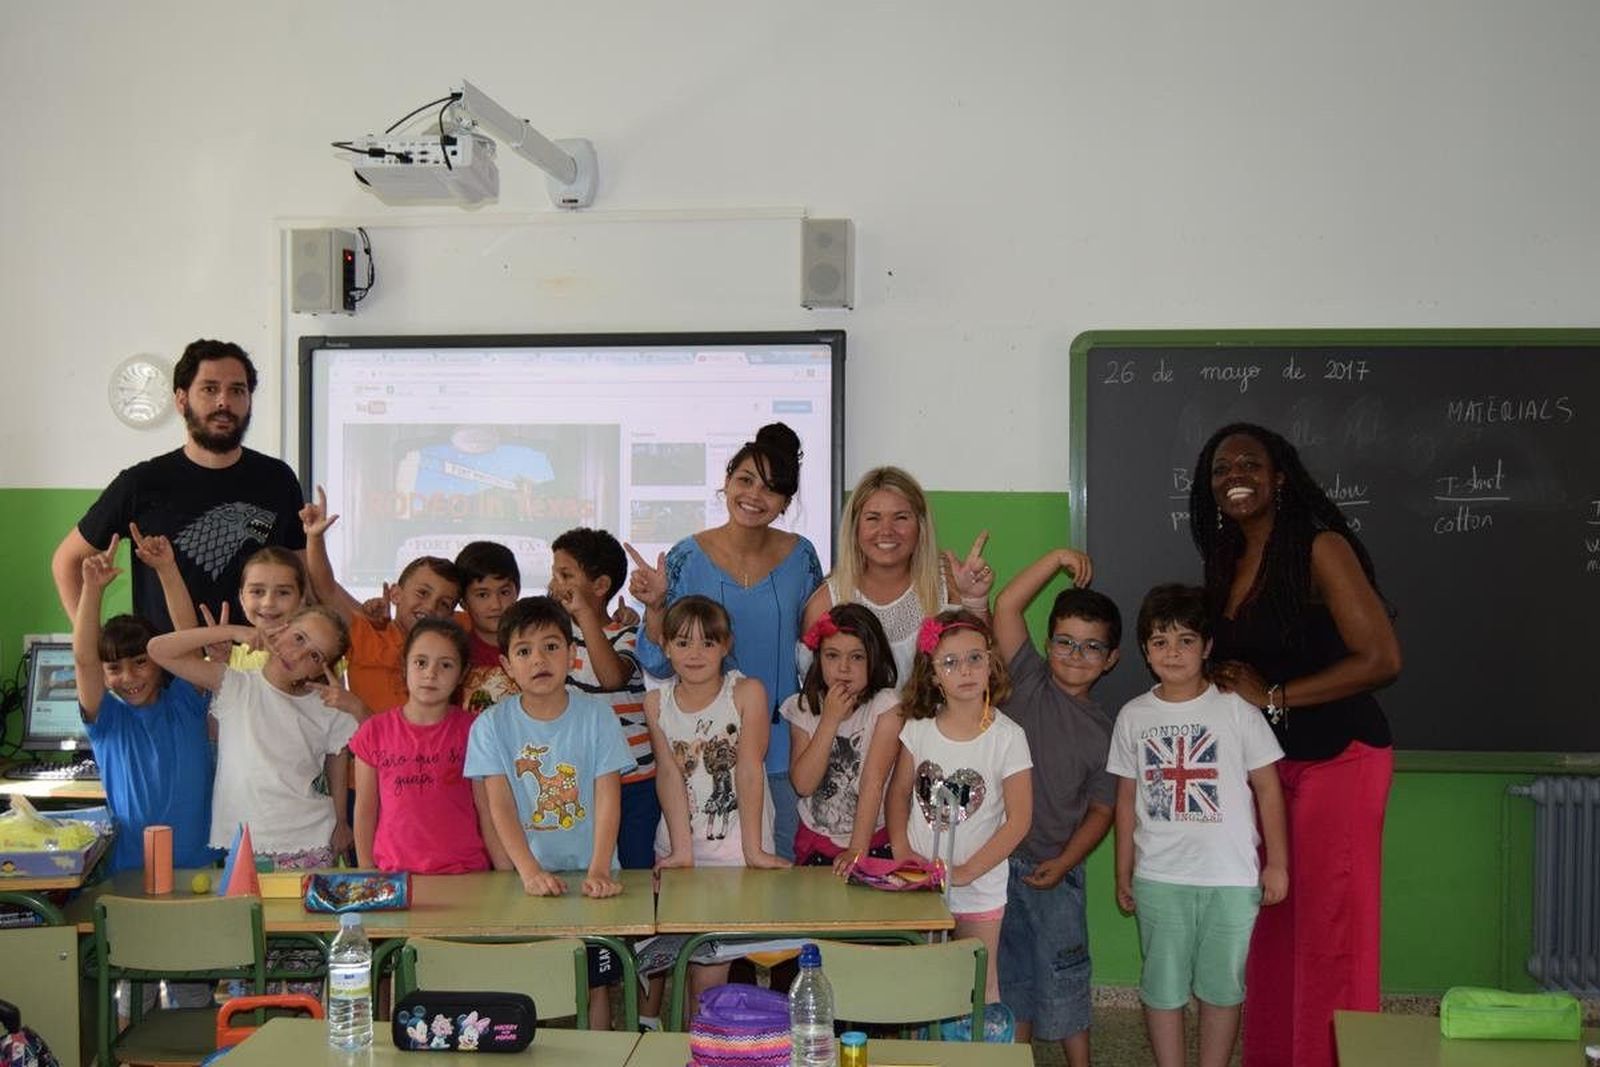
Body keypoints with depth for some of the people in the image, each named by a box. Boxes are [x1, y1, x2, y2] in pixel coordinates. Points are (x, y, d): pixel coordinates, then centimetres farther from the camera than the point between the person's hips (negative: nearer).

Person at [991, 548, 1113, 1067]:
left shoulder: (1103, 730, 3)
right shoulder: (1029, 682, -1)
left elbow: (1101, 810, 3)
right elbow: (1006, 606, -10)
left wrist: (1063, 862, -9)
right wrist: (1057, 558, -13)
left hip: (1054, 871, 1)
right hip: (995, 858, 0)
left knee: (1064, 978, 7)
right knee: (1009, 974, 11)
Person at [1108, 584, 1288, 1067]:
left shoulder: (1236, 710, -3)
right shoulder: (1133, 716, 4)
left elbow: (1267, 787, 1)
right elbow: (1126, 799, 10)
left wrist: (1276, 863, -1)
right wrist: (1123, 873, 11)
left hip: (1231, 877, -2)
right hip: (1159, 878, 2)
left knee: (1222, 985, 8)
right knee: (1162, 985, 8)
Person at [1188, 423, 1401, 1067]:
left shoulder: (1320, 548, -12)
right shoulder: (1224, 563, 9)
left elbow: (1381, 659, -18)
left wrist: (1272, 696, -15)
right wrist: (1229, 689, -3)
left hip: (1338, 758, -7)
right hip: (1265, 762, 7)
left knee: (1329, 931, -2)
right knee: (1271, 928, 9)